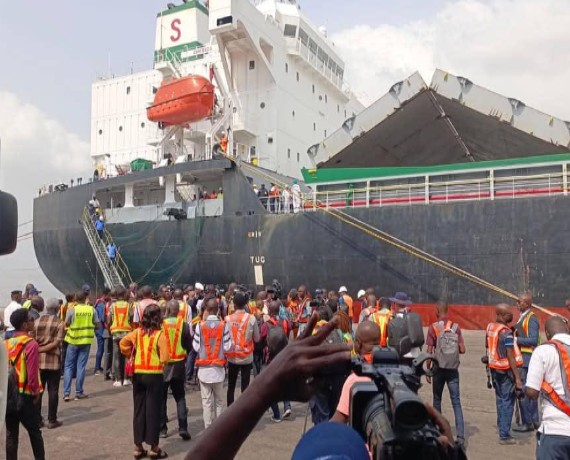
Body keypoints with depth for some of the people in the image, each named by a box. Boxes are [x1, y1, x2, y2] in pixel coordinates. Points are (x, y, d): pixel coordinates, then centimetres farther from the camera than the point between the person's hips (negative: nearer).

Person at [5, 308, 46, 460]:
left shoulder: (6, 343, 3)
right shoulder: (31, 344, -17)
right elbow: (32, 373, -20)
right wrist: (36, 392, -7)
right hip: (25, 396, -5)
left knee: (11, 434, 14)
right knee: (34, 432, 11)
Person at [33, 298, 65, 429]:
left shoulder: (37, 321, 2)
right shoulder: (60, 323, -7)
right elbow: (56, 343, -15)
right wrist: (40, 349, -8)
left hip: (38, 360, 4)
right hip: (53, 361, -3)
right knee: (53, 391, 4)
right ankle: (52, 420, 9)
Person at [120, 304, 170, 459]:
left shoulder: (137, 332, 0)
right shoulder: (160, 335, -13)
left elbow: (123, 343, 5)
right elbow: (165, 358, -15)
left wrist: (131, 355, 14)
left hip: (138, 374, 4)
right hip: (154, 375, -4)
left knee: (139, 409, 12)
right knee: (153, 410, 4)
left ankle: (138, 447, 20)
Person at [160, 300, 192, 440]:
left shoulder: (160, 324, -12)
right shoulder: (184, 325, -8)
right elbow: (189, 346, -3)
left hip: (163, 364, -1)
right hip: (179, 365, 1)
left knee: (161, 398, 13)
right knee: (180, 397, 11)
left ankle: (162, 428, 16)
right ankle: (183, 427, 2)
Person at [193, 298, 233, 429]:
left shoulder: (200, 326, -8)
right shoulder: (224, 325, -8)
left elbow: (196, 347, -7)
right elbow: (227, 347, -8)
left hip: (204, 367, 0)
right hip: (218, 367, 1)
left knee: (206, 400, 7)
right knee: (219, 400, 15)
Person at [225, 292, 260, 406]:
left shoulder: (228, 319, -9)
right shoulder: (251, 318, -11)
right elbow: (257, 339, -4)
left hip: (232, 357, 1)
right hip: (247, 357, -1)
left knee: (231, 386, 15)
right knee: (245, 386, 6)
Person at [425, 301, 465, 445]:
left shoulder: (433, 327, -8)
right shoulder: (456, 327, -2)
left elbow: (429, 352, -9)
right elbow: (462, 350, -3)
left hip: (439, 369, -1)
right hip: (453, 369, 1)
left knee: (437, 400, 15)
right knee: (456, 402, 3)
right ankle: (460, 435, -4)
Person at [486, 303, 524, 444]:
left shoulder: (490, 327, 4)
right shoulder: (506, 332, -20)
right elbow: (511, 357, -22)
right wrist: (518, 378, -20)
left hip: (494, 368, 8)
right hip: (506, 370, -8)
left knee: (500, 399, 18)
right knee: (508, 402, 1)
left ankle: (502, 428, 30)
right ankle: (504, 435, 6)